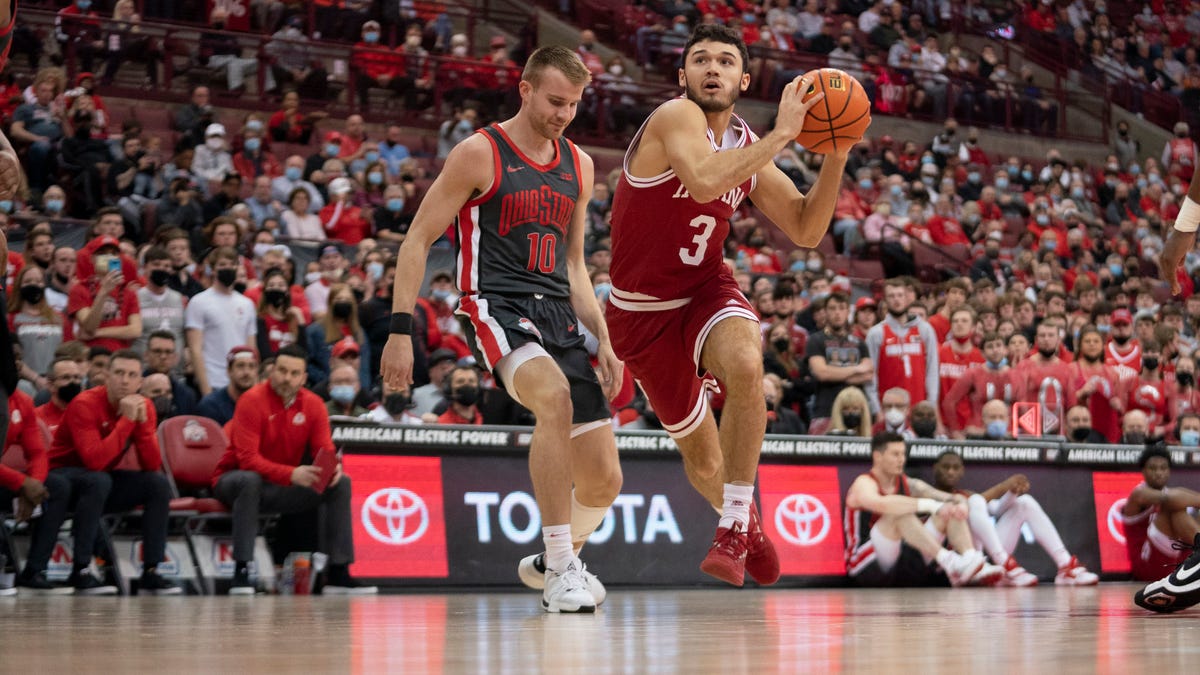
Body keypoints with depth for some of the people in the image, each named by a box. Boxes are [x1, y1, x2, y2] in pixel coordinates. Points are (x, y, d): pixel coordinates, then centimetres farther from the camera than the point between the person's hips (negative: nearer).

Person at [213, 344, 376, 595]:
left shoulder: (313, 404, -1)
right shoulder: (252, 401, -18)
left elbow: (325, 450, -3)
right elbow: (247, 458, -27)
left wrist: (333, 468, -30)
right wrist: (291, 474, -40)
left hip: (283, 488, 6)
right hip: (236, 480, -6)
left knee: (341, 483, -10)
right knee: (250, 480, -40)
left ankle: (338, 575, -11)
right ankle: (241, 573, -38)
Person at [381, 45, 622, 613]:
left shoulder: (579, 166, 15)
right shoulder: (479, 153, -4)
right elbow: (418, 240, -4)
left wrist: (604, 340, 12)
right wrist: (400, 330, -12)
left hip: (559, 316, 6)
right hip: (496, 307, -6)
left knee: (604, 480, 0)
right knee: (555, 397, -37)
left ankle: (553, 560, 32)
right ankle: (560, 570, -30)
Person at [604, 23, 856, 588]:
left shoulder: (749, 149, 1)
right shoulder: (675, 118, -18)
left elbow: (806, 231, 3)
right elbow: (704, 181, -39)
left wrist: (836, 156, -10)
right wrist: (781, 134, -34)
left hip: (707, 288, 3)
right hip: (644, 308, -3)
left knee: (745, 365, -34)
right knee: (701, 456, 9)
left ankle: (735, 525, -24)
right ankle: (743, 523, 43)